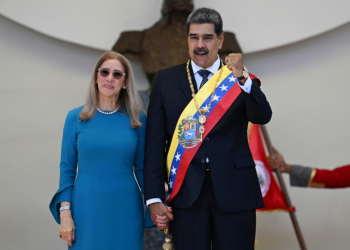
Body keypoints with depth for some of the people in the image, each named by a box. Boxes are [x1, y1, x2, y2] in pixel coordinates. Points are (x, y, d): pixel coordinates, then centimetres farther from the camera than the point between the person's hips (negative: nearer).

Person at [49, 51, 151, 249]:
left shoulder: (137, 119, 2)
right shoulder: (76, 118, 0)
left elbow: (142, 167, 7)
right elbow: (67, 168, 2)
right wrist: (65, 212, -5)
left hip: (125, 210, 1)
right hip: (87, 209, 0)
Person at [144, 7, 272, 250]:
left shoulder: (242, 80, 6)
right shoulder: (166, 80, 6)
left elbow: (262, 116, -11)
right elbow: (155, 142, 3)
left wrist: (242, 78, -27)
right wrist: (154, 198, -4)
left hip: (234, 192, 0)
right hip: (187, 193, 0)